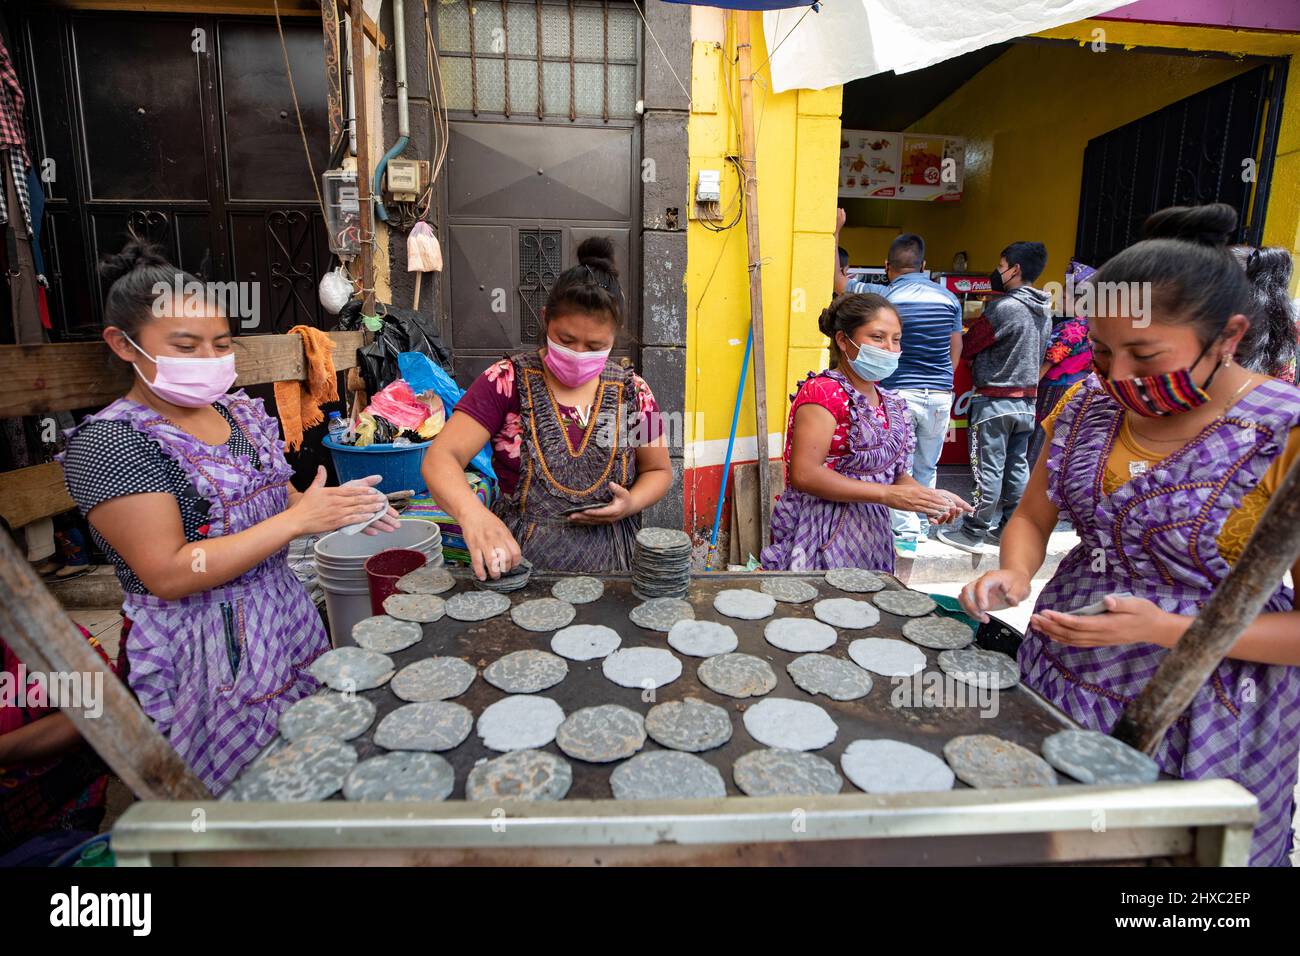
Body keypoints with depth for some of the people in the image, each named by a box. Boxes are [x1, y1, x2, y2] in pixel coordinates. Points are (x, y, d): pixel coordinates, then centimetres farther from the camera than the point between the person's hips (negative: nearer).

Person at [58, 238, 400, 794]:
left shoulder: (244, 413, 7)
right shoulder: (106, 443, -13)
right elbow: (167, 575, -21)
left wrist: (339, 507, -5)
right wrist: (299, 519, -24)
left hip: (289, 620, 6)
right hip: (202, 654, -6)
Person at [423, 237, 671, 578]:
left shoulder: (632, 390, 4)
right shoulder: (507, 381, -4)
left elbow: (658, 470, 15)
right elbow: (441, 458, -12)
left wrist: (631, 503, -7)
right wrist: (472, 513, -33)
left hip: (609, 567, 2)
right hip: (514, 564, -2)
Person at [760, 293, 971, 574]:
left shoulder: (891, 405, 13)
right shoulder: (823, 391, -12)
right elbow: (804, 474, -22)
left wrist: (929, 497, -2)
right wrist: (887, 494, -22)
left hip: (872, 538, 8)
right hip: (822, 541, -7)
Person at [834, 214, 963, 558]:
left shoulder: (884, 295, -7)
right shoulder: (949, 298, 8)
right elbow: (955, 354, 13)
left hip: (899, 392, -4)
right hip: (940, 395, 4)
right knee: (927, 468, 16)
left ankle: (906, 535, 1)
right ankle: (922, 527, 29)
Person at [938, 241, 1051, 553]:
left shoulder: (1004, 308, -17)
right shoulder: (1044, 311, 10)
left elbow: (967, 345, -12)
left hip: (996, 399, -8)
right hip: (1027, 399, 8)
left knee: (988, 468, -3)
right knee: (1017, 465, 12)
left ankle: (974, 532, 4)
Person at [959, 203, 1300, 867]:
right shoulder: (1087, 405, -4)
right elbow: (1032, 518, 6)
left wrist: (1162, 629, -27)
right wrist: (1015, 575, -14)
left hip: (1200, 716, -4)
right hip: (1056, 682, 5)